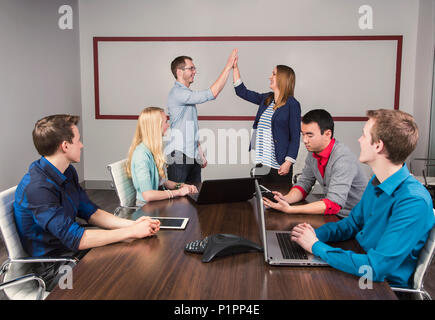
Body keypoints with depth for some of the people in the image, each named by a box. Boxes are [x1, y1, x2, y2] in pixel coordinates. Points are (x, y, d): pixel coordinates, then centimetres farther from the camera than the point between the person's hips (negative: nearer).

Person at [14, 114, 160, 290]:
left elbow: (91, 212, 8)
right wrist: (132, 231, -25)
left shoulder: (67, 172, 4)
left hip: (73, 249, 8)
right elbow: (76, 239, -30)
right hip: (51, 268, -8)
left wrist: (131, 223, -7)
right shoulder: (37, 187, -27)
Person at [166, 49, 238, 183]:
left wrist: (200, 154, 20)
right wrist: (228, 67, -17)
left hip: (192, 156, 9)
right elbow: (211, 94, -22)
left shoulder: (187, 94, 18)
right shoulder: (177, 92, -14)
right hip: (179, 156, -9)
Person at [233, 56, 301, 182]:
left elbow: (295, 137, -10)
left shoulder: (292, 104, -8)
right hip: (261, 162, 6)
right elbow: (242, 91, 20)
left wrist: (288, 162, -17)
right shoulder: (266, 99, 11)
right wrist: (235, 67, 18)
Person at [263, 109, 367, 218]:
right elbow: (304, 183, 6)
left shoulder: (343, 158, -24)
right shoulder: (313, 152, -1)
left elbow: (334, 204, -29)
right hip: (334, 214, 6)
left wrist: (289, 209, -33)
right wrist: (285, 199, -15)